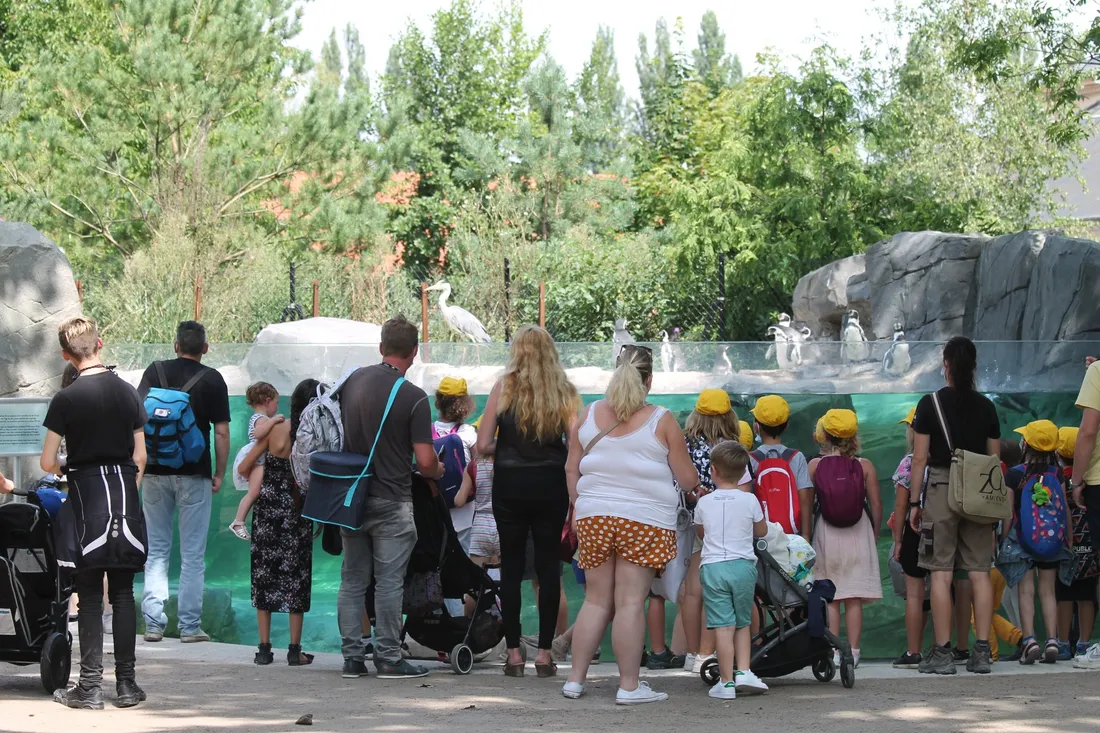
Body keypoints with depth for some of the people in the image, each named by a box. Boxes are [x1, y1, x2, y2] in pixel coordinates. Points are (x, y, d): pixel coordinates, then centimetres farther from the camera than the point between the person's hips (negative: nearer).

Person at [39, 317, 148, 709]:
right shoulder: (128, 393, 3)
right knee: (123, 593, 7)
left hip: (86, 499, -3)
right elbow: (140, 456, 7)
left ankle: (89, 686, 0)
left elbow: (47, 462, -7)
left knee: (89, 596, 1)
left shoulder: (66, 399, -9)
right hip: (125, 496, 3)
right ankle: (127, 683, 8)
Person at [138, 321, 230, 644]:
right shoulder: (212, 380, -2)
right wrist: (219, 474, 4)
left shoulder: (155, 372, 3)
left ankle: (153, 623, 4)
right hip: (194, 474, -2)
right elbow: (221, 432, -4)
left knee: (156, 551, 9)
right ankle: (189, 626, 2)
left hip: (156, 472, 2)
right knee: (193, 554, 3)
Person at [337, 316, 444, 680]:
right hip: (390, 502, -5)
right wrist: (437, 471, 7)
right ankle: (388, 658, 4)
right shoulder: (413, 397, -14)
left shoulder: (353, 381, 4)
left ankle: (352, 657, 12)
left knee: (352, 579, 10)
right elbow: (425, 461, -15)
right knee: (389, 581, 0)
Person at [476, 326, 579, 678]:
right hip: (550, 486, 1)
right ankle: (544, 652, 5)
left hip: (509, 485, -1)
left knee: (512, 566, 7)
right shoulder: (564, 392, -1)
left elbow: (483, 445, -6)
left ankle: (514, 652, 6)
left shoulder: (503, 388, -3)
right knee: (548, 566, 7)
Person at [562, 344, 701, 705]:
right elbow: (687, 479, 0)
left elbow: (572, 472, 9)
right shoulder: (661, 421, -5)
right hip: (644, 520, -4)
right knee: (630, 602, -3)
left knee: (596, 600, 12)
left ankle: (576, 679, 12)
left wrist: (578, 512, 20)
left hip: (594, 516, 4)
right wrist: (694, 486, 21)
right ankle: (629, 685, -1)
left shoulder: (589, 415, 5)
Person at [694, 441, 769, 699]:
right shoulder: (749, 500, -1)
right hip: (743, 565, 1)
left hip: (712, 566, -1)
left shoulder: (704, 503, 2)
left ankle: (727, 682, -5)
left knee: (723, 626, -4)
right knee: (743, 623, 15)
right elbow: (762, 531, 13)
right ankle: (743, 672, 5)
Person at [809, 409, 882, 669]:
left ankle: (832, 652, 3)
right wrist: (874, 536, 13)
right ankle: (853, 652, 3)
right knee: (854, 598, 4)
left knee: (829, 598, 5)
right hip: (858, 534, 0)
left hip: (826, 533, 0)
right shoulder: (864, 466, -3)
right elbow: (876, 505, -1)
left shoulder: (814, 466, -4)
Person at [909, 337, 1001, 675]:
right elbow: (995, 458, 10)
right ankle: (982, 651, 2)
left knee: (941, 572, -3)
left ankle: (942, 652, -5)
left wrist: (914, 502, 1)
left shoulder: (931, 404, -3)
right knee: (979, 571, 4)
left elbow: (920, 458, -4)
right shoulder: (986, 406, 7)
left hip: (941, 486, -3)